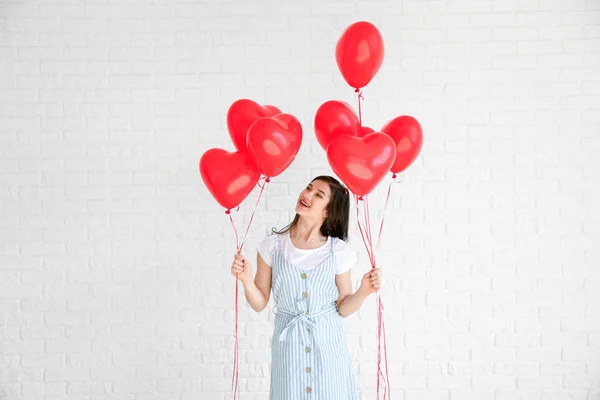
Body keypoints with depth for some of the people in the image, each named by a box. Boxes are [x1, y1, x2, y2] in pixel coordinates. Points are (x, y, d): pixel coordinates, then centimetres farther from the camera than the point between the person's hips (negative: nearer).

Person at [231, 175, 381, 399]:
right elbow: (259, 304, -1)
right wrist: (246, 280, -17)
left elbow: (343, 308, 0)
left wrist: (364, 291, -16)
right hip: (289, 343, 0)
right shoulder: (272, 246, -6)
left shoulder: (338, 251, -7)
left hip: (327, 343, 0)